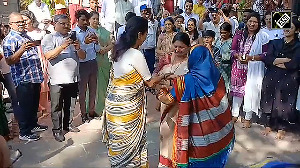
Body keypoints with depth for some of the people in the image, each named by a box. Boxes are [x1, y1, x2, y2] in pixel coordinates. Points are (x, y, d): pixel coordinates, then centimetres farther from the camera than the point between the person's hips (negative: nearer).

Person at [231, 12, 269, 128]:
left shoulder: (263, 37, -4)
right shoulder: (239, 34, 5)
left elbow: (265, 55, -7)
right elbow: (232, 50, 5)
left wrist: (251, 57, -19)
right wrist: (238, 56, -15)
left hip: (253, 69, -3)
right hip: (238, 67, 3)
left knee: (250, 91, 2)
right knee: (237, 90, 11)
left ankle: (248, 118, 19)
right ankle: (234, 114, 27)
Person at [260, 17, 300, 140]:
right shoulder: (275, 43, 10)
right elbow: (267, 59, -4)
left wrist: (276, 62, -8)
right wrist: (284, 60, -13)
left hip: (288, 80, -3)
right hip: (271, 78, 3)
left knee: (283, 103, 3)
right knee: (269, 101, 8)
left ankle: (281, 128, 20)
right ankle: (268, 125, 25)